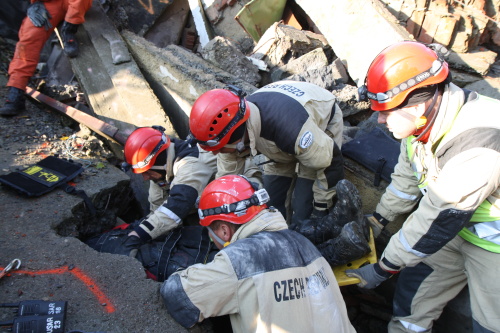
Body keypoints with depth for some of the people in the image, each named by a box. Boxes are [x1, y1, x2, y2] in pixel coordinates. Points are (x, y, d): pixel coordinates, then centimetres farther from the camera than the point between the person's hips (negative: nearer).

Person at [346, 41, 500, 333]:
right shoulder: (423, 121, -12)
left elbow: (438, 221, -29)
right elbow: (407, 178, 5)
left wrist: (383, 269, -18)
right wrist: (378, 220, 14)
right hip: (457, 225, 7)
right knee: (412, 293, 11)